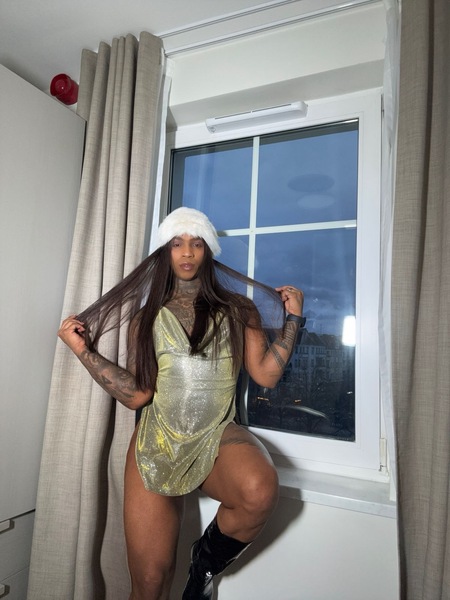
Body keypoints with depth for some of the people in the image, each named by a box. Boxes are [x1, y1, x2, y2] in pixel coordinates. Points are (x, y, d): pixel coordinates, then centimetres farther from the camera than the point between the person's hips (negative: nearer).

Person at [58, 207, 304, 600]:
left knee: (260, 492, -33)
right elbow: (136, 394, -1)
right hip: (158, 444, 1)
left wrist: (292, 317, -1)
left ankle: (205, 562, -1)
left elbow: (266, 374, 0)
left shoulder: (238, 310, 5)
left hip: (219, 437, 0)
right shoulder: (146, 317, 7)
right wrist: (83, 349, -7)